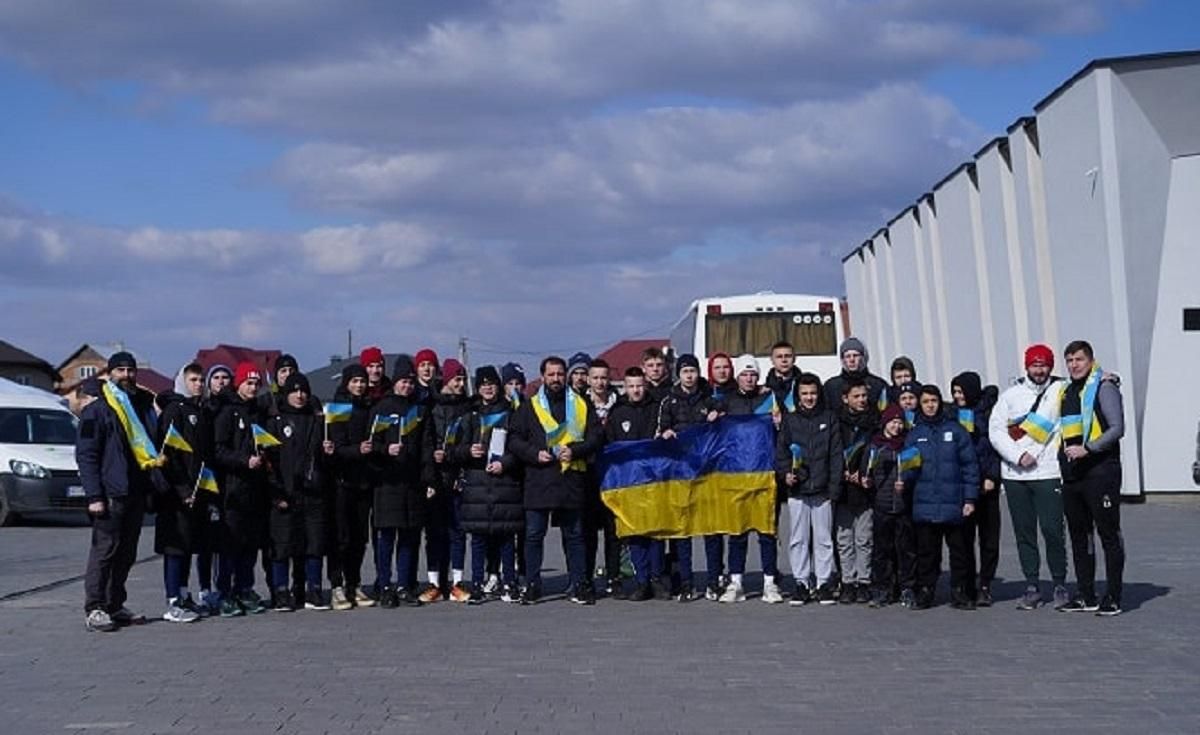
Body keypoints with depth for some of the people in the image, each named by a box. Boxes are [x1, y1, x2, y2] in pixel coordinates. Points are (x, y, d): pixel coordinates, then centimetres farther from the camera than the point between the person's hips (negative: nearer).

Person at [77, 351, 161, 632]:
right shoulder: (97, 411, -1)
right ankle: (94, 609, -5)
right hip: (110, 493, -6)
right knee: (105, 549, -8)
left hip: (137, 492, 6)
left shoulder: (144, 406, 18)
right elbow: (86, 455, -7)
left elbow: (152, 447, 24)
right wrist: (94, 495, -15)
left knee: (126, 554, 9)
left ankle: (115, 606, 16)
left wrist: (154, 484, 12)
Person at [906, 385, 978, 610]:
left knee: (960, 549, 2)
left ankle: (960, 592, 11)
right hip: (924, 505, 2)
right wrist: (907, 470, -11)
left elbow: (969, 465, 2)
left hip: (953, 504, -1)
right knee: (926, 551, 4)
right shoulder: (914, 434, 11)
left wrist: (970, 499, -3)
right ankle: (925, 592, 11)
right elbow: (907, 468, 13)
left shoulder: (955, 430, 4)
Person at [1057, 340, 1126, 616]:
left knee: (1109, 534, -3)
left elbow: (1117, 428, -14)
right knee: (1079, 535, 11)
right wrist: (1062, 458, 14)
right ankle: (1085, 596, 18)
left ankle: (1113, 598, 0)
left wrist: (1087, 449, -21)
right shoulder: (1066, 392, 17)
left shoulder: (1104, 387, -5)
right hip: (1072, 474, 8)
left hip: (1100, 471, -8)